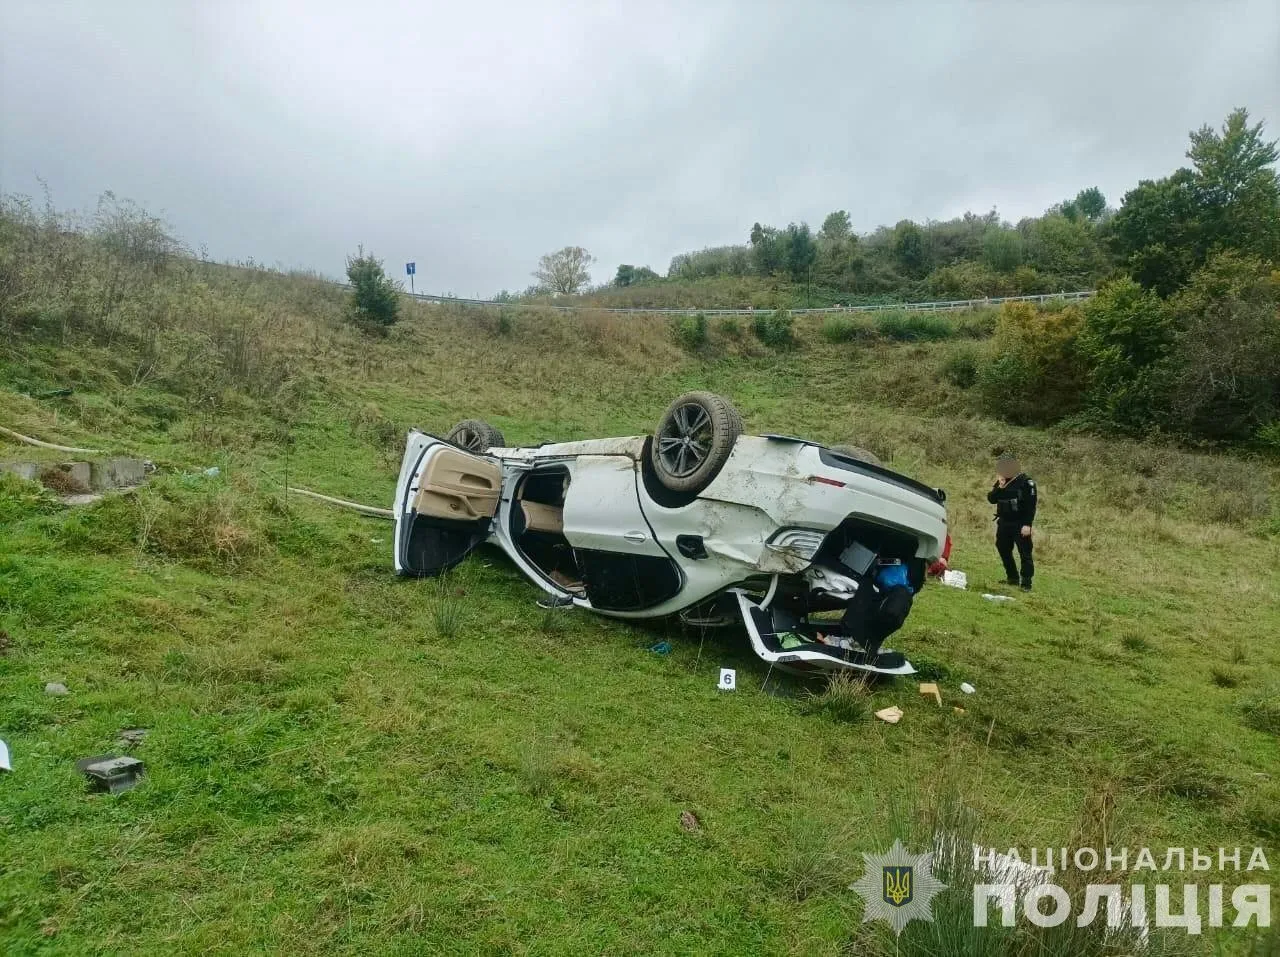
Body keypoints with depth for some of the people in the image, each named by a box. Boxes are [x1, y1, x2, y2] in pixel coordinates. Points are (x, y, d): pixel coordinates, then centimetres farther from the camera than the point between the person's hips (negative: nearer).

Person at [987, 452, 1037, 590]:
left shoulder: (1026, 482, -10)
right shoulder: (1000, 482, 8)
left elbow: (1031, 505, -13)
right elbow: (991, 499, 4)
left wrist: (1027, 524, -19)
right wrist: (999, 488, -13)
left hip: (1020, 525, -7)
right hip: (1004, 523, 7)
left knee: (1025, 553, -6)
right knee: (1004, 551, 14)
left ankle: (1026, 582, -2)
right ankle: (1012, 577, 28)